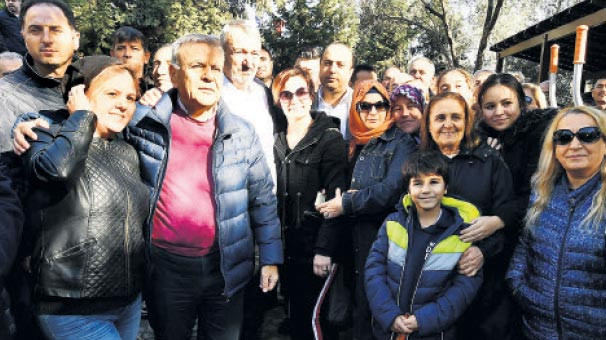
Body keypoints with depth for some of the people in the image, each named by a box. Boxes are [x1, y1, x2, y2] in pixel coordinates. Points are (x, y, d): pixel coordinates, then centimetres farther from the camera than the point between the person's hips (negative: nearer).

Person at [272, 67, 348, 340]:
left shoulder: (330, 138, -6)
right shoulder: (277, 141, 10)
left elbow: (335, 199, -13)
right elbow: (271, 197, 12)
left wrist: (324, 250, -19)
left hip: (315, 248, -5)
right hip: (286, 247, 5)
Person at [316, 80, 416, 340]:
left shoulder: (401, 143, -5)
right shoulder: (355, 144, 14)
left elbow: (392, 190, -18)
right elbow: (346, 186, 16)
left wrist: (346, 204, -13)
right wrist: (344, 197, -7)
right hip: (358, 237, 6)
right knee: (360, 304, 13)